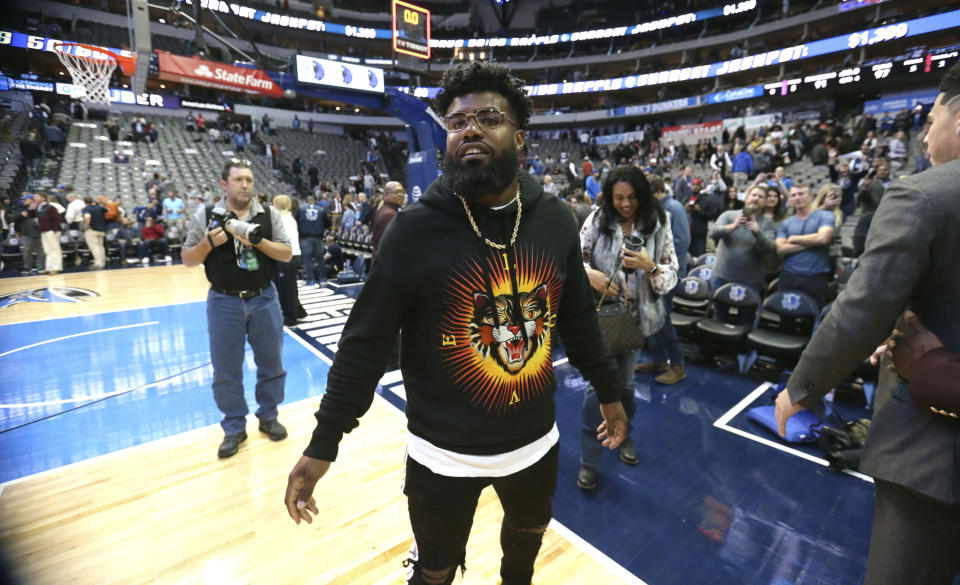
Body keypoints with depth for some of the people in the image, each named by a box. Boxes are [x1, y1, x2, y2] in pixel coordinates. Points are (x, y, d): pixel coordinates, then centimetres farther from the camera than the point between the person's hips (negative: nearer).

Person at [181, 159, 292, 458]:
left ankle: (268, 417, 31)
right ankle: (234, 427, 25)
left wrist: (258, 242, -18)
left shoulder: (269, 215, 1)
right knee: (226, 370, 8)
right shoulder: (205, 216, -1)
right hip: (224, 302, -1)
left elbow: (287, 254, -3)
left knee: (271, 362, 11)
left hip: (264, 299, 1)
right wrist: (208, 243, -16)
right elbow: (187, 259, 2)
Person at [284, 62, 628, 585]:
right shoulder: (414, 230, -18)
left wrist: (607, 390, 12)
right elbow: (366, 341, -12)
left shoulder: (555, 220, -7)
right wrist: (324, 442, -10)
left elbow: (578, 317, 4)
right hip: (444, 454, -3)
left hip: (537, 441, 4)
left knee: (529, 535, 33)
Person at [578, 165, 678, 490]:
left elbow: (671, 278, -5)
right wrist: (590, 274, -24)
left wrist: (649, 267, -25)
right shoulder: (597, 220, -7)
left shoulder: (658, 225, -4)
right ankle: (589, 459, 13)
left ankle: (623, 435, 44)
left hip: (637, 315, 2)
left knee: (624, 381, 17)